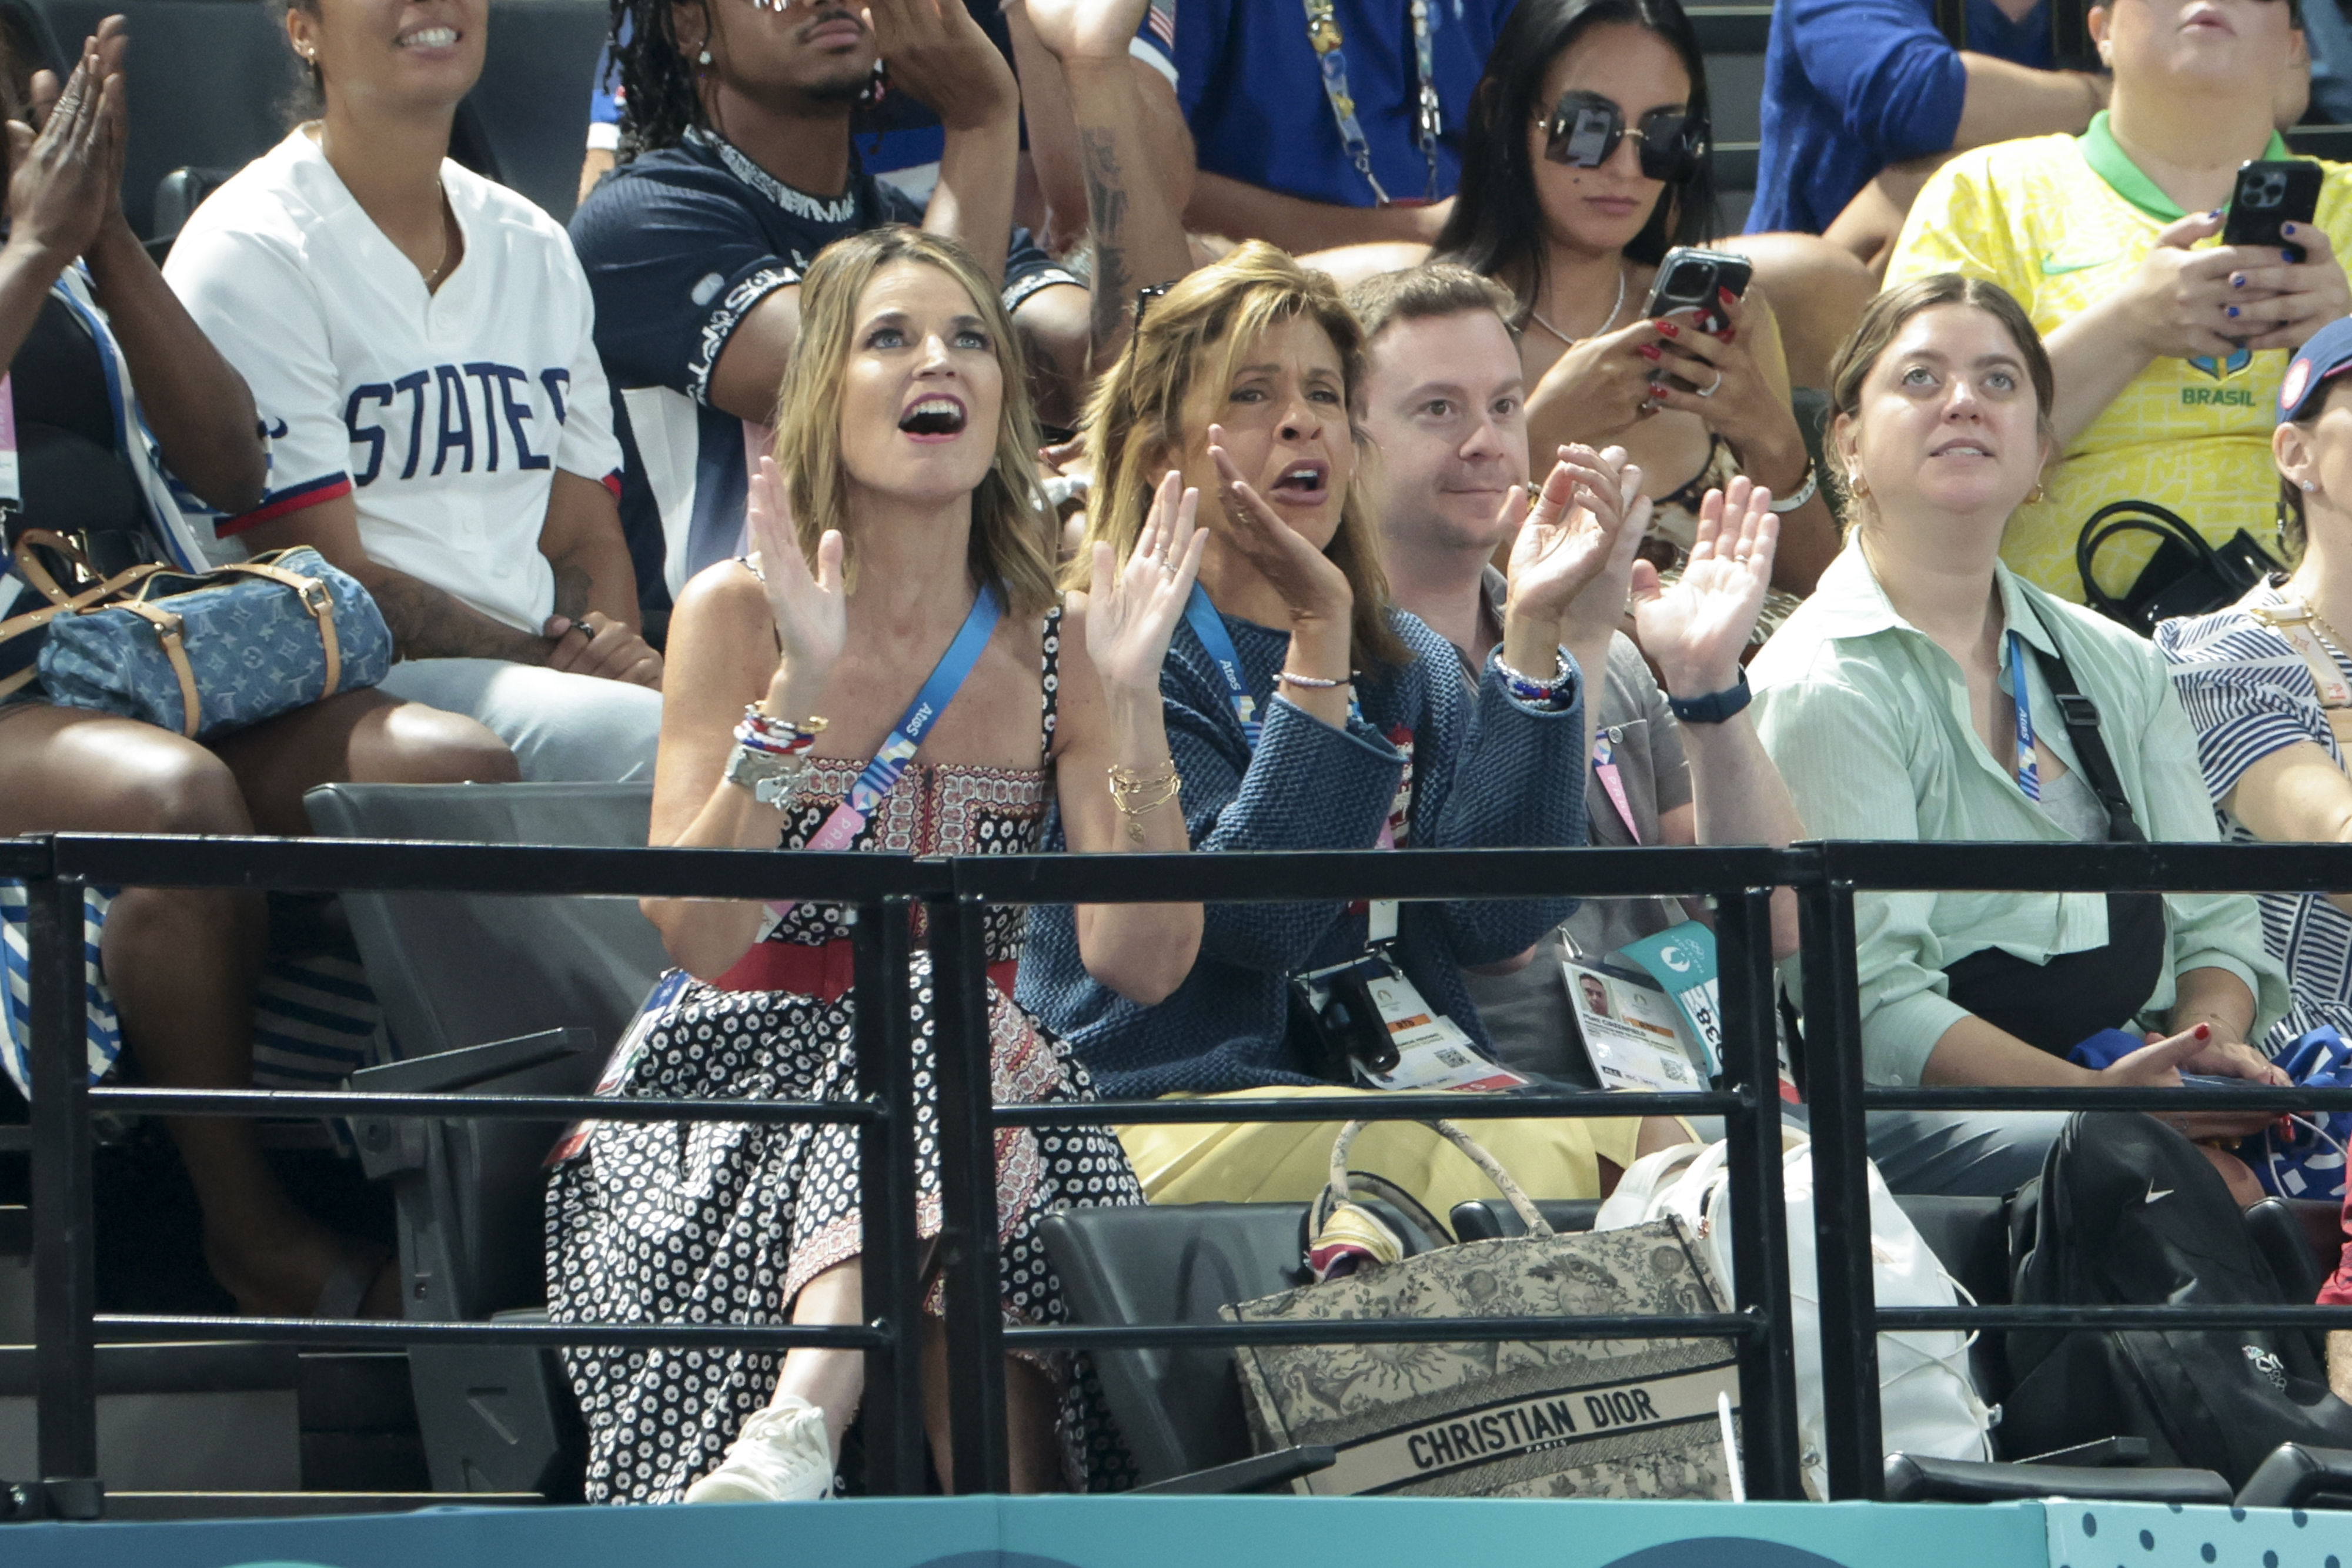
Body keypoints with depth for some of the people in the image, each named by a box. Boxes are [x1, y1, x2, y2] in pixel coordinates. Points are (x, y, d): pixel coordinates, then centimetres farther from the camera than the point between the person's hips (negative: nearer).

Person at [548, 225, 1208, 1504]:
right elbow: (696, 937, -14)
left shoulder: (1057, 642, 6)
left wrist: (1130, 698, -16)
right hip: (741, 1091, -2)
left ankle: (802, 1423, -43)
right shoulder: (738, 613, -1)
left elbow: (1139, 963, -6)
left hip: (976, 1078, 2)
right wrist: (800, 690, -24)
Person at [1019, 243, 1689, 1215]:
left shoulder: (1409, 668, 18)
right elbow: (1258, 915, -16)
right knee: (1565, 1163, -31)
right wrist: (1318, 631, -19)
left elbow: (1498, 918, 0)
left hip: (1405, 1093, 6)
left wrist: (1531, 630, -4)